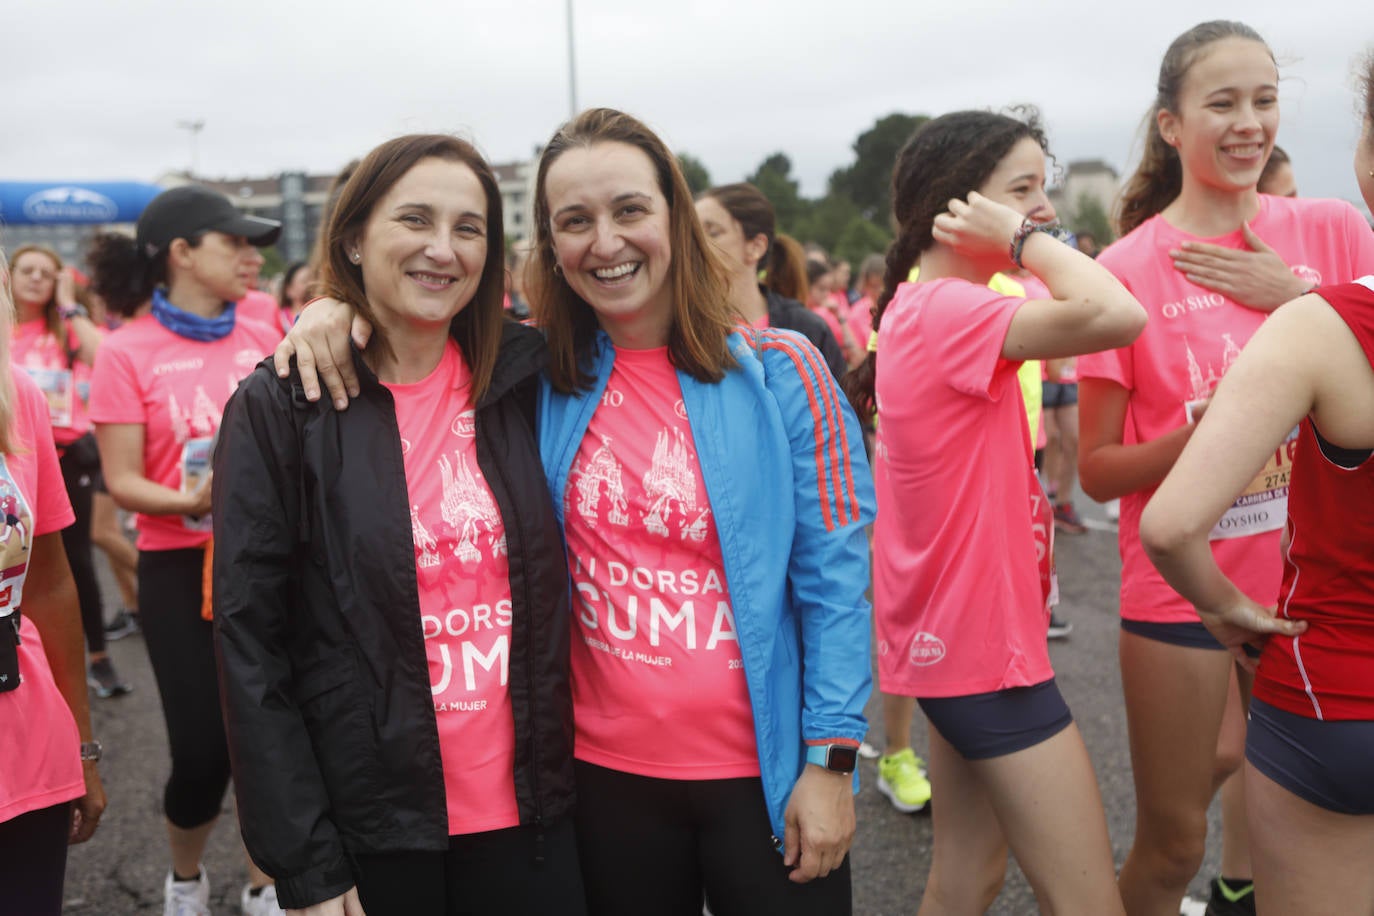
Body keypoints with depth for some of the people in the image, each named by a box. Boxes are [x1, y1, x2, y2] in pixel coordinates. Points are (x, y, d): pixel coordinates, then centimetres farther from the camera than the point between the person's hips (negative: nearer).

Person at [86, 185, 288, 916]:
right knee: (204, 749, 0)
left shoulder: (261, 340, 5)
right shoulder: (127, 351, -7)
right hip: (182, 569, -3)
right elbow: (122, 482, -9)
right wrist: (191, 502, -26)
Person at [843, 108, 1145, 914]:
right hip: (984, 644, -10)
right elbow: (1117, 315, -33)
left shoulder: (919, 310, 11)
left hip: (957, 636, 10)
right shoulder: (948, 311, -20)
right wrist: (1023, 239, -20)